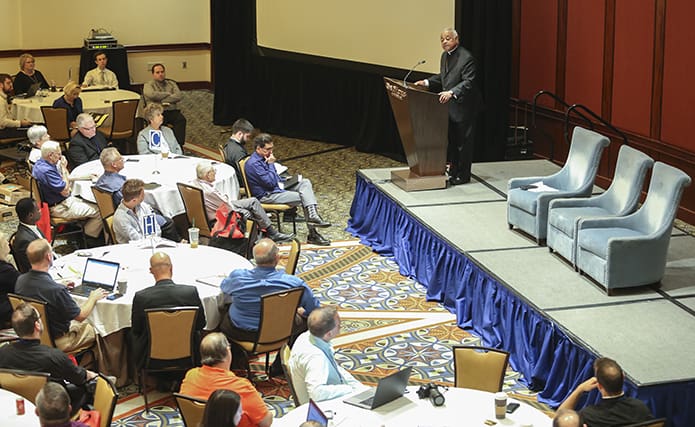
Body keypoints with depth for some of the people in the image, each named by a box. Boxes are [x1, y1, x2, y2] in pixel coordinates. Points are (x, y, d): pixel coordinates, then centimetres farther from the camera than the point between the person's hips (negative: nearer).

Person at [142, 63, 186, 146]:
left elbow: (178, 96, 3)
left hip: (172, 111, 3)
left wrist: (161, 100, -7)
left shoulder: (171, 83, 22)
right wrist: (168, 94, 1)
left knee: (181, 119, -31)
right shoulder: (148, 85, 14)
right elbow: (152, 95, -10)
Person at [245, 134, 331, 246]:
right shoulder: (253, 164, -21)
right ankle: (312, 234, -11)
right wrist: (270, 164, -16)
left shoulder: (265, 158, 11)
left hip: (278, 188, 10)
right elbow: (271, 182, -24)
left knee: (305, 182, -3)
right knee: (304, 197, -17)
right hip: (267, 196, -10)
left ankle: (313, 217, -17)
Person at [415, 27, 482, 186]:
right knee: (451, 140, 16)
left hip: (463, 106, -9)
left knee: (463, 141, 0)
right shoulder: (445, 55, 12)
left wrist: (451, 92, -35)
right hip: (449, 105, 9)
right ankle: (454, 170, 28)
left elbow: (468, 82, -24)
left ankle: (463, 175, 8)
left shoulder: (466, 58, -17)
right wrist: (427, 82, 10)